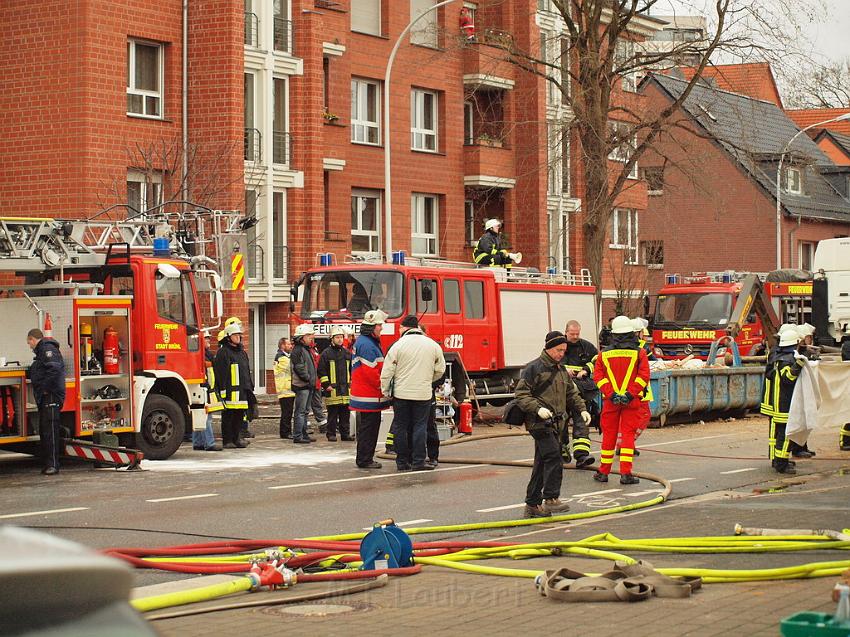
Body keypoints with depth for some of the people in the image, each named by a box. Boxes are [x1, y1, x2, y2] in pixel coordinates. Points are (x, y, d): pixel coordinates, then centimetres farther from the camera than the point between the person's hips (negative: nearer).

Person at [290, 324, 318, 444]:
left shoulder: (307, 349, 19)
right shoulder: (297, 350, -13)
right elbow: (299, 368, -21)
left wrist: (313, 380, 16)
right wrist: (308, 378, -17)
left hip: (309, 386, 10)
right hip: (302, 385, -10)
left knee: (305, 411, 14)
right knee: (300, 411, -9)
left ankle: (304, 434, 21)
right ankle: (297, 436, -7)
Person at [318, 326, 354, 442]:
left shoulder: (347, 353, 14)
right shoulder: (326, 353, -2)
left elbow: (352, 370, 22)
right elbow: (321, 371, -4)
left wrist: (352, 383, 14)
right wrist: (326, 385, -10)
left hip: (345, 388, 5)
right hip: (332, 389, -5)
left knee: (345, 413, 7)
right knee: (332, 413, -2)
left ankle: (345, 433, 13)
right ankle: (331, 434, 4)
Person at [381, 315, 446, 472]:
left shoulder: (398, 345, -7)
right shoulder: (433, 345, 2)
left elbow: (387, 372, -6)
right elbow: (440, 370, 10)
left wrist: (385, 391, 6)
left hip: (401, 393, -1)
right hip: (423, 394, 1)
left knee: (401, 427, 8)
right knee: (420, 426, 6)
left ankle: (402, 462, 10)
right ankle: (418, 461, 1)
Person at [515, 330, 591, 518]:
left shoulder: (561, 370, 18)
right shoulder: (533, 368, -7)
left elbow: (571, 393, 25)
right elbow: (521, 395, -11)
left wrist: (582, 409, 9)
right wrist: (538, 408, -25)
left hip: (555, 423, 8)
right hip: (539, 423, -8)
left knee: (542, 464, 10)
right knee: (553, 456, -19)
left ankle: (533, 504, 15)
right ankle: (550, 499, -15)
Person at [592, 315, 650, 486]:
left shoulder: (604, 354, 4)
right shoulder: (639, 353, -1)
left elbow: (598, 376, -3)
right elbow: (644, 375, -9)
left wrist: (611, 394, -8)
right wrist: (631, 394, -11)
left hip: (610, 400, 2)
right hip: (632, 401, -2)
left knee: (609, 435, 11)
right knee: (628, 435, 1)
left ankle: (603, 472, 17)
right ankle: (626, 474, -6)